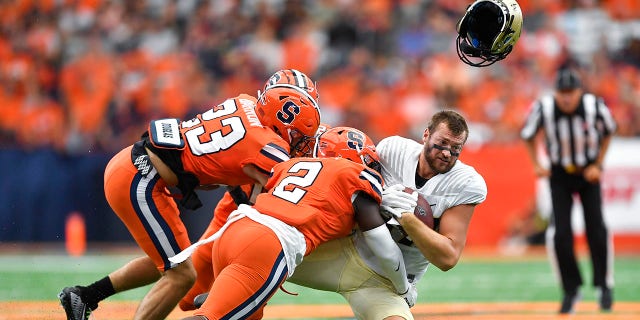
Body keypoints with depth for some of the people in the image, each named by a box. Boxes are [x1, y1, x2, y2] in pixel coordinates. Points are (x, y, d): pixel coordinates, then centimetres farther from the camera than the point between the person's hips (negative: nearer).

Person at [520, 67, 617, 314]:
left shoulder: (595, 106, -22)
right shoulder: (543, 108, -21)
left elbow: (608, 131, 1)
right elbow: (528, 135, 0)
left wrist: (598, 165, -2)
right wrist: (537, 165, -7)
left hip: (589, 173, 0)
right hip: (560, 175, 0)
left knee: (596, 229, -9)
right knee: (559, 234, -11)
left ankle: (604, 285, 12)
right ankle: (571, 290, 5)